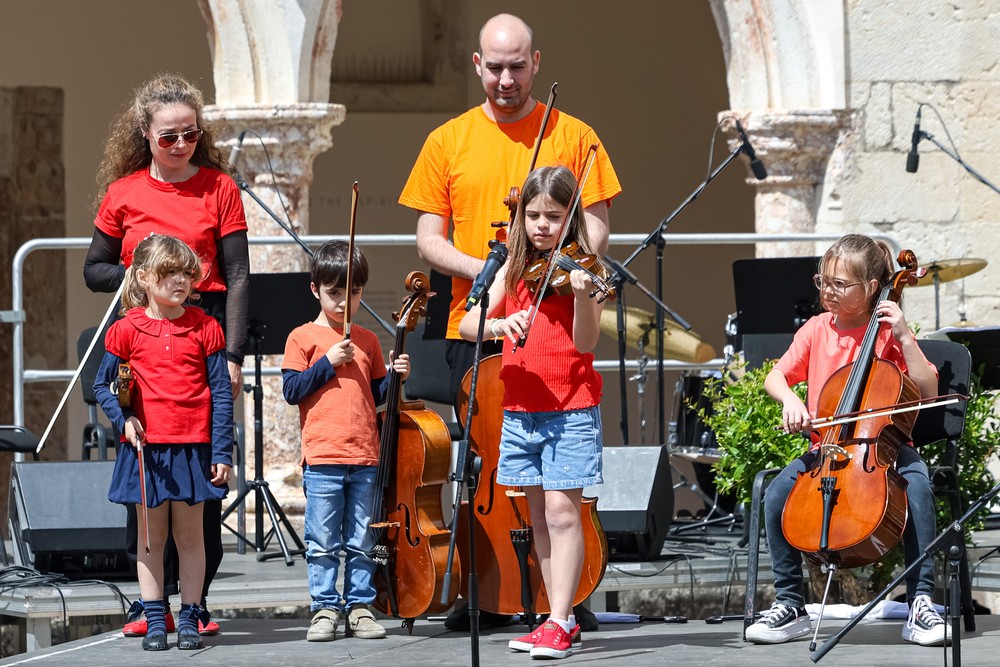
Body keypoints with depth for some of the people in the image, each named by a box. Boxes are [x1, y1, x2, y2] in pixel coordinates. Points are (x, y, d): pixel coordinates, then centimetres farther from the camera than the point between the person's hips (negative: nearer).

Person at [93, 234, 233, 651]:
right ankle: (154, 621, 11)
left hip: (192, 448, 0)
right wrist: (123, 418, -9)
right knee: (151, 537, 6)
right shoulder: (127, 331, 1)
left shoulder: (205, 329, 1)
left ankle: (189, 619, 12)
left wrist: (222, 453, -2)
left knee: (189, 535, 6)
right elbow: (101, 385, 9)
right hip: (145, 449, 0)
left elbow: (221, 393, 2)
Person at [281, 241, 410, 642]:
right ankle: (325, 609, 6)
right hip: (322, 457, -3)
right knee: (323, 542, -1)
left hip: (365, 458, 3)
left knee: (361, 542, 7)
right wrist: (328, 362, -12)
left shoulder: (367, 341, 13)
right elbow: (291, 391, -5)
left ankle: (360, 607, 13)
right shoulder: (303, 338, 2)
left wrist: (396, 377, 1)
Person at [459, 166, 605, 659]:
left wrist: (582, 295, -33)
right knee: (539, 517, 8)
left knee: (561, 511, -11)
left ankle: (559, 624, -13)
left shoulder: (578, 269, -5)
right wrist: (499, 323, -20)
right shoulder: (515, 271, 8)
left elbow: (585, 342, -16)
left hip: (571, 409, -5)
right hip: (521, 409, 5)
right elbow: (467, 325, 1)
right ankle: (562, 618, 15)